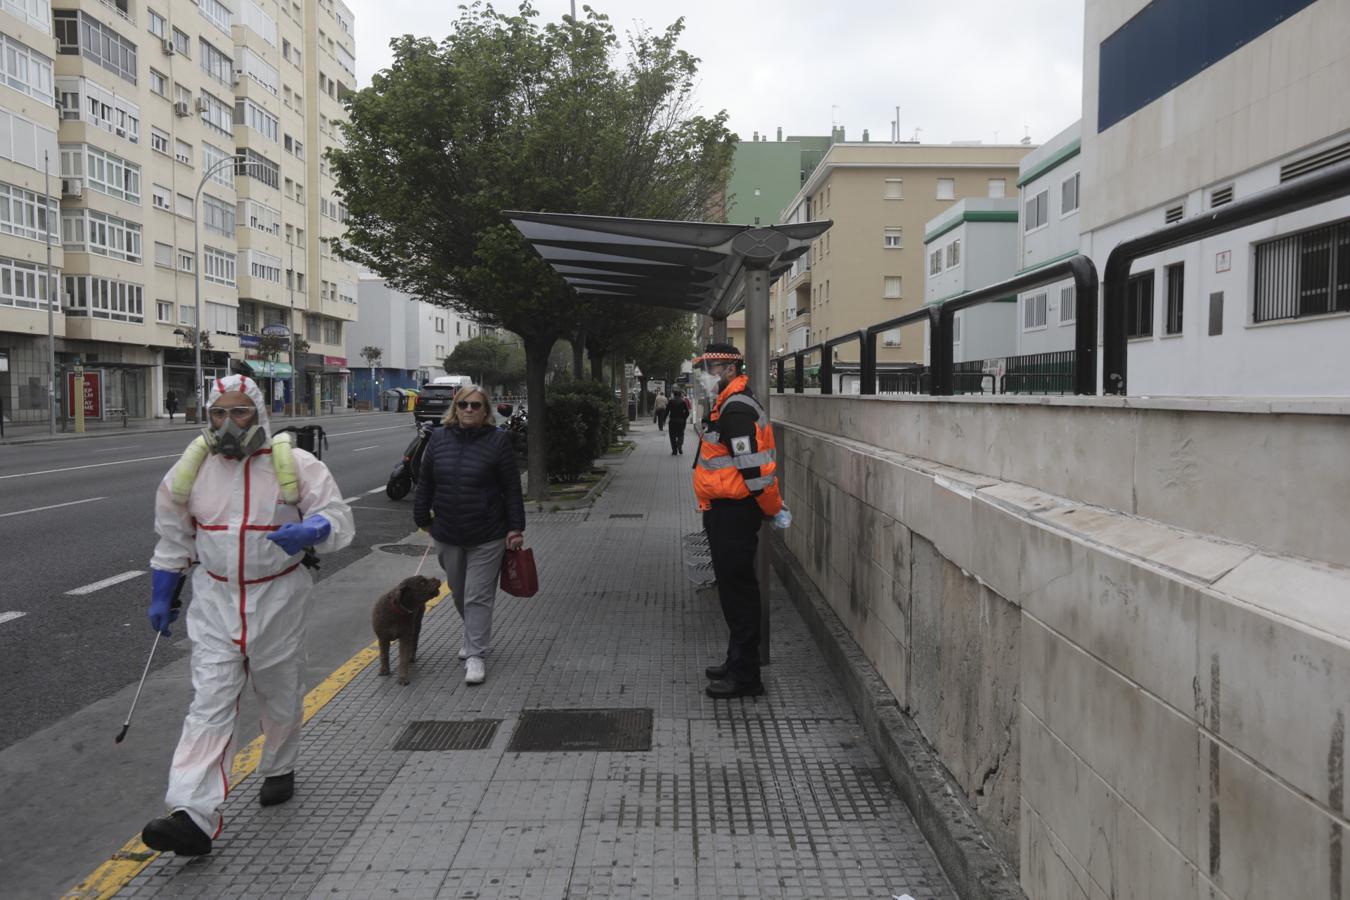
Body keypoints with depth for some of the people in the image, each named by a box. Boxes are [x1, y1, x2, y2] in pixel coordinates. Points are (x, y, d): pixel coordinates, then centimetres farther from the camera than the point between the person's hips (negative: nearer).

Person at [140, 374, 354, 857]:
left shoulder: (295, 465, -9)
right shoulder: (191, 470, 0)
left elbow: (337, 519, -10)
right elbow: (172, 540, 12)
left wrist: (307, 531, -31)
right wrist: (161, 596, 11)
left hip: (278, 599, -1)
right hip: (215, 601, 1)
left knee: (281, 695, 15)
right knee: (209, 703, -7)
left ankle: (279, 770, 40)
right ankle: (192, 816, -10)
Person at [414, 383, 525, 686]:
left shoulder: (497, 441, -7)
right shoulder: (439, 439, 3)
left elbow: (512, 488, -6)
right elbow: (425, 482, 9)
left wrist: (516, 528, -9)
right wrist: (423, 518, 10)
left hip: (487, 537, -4)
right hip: (447, 534, 4)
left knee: (478, 596, -2)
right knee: (459, 593, 18)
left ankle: (475, 655, 6)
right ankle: (477, 637, 39)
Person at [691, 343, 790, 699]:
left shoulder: (736, 410, -20)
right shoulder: (727, 406, 15)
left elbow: (754, 468, -24)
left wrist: (773, 508, -14)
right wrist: (773, 506, 21)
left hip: (733, 513, -11)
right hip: (725, 511, 11)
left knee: (738, 592, -3)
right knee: (733, 589, 18)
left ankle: (744, 676, 6)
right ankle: (737, 662, 30)